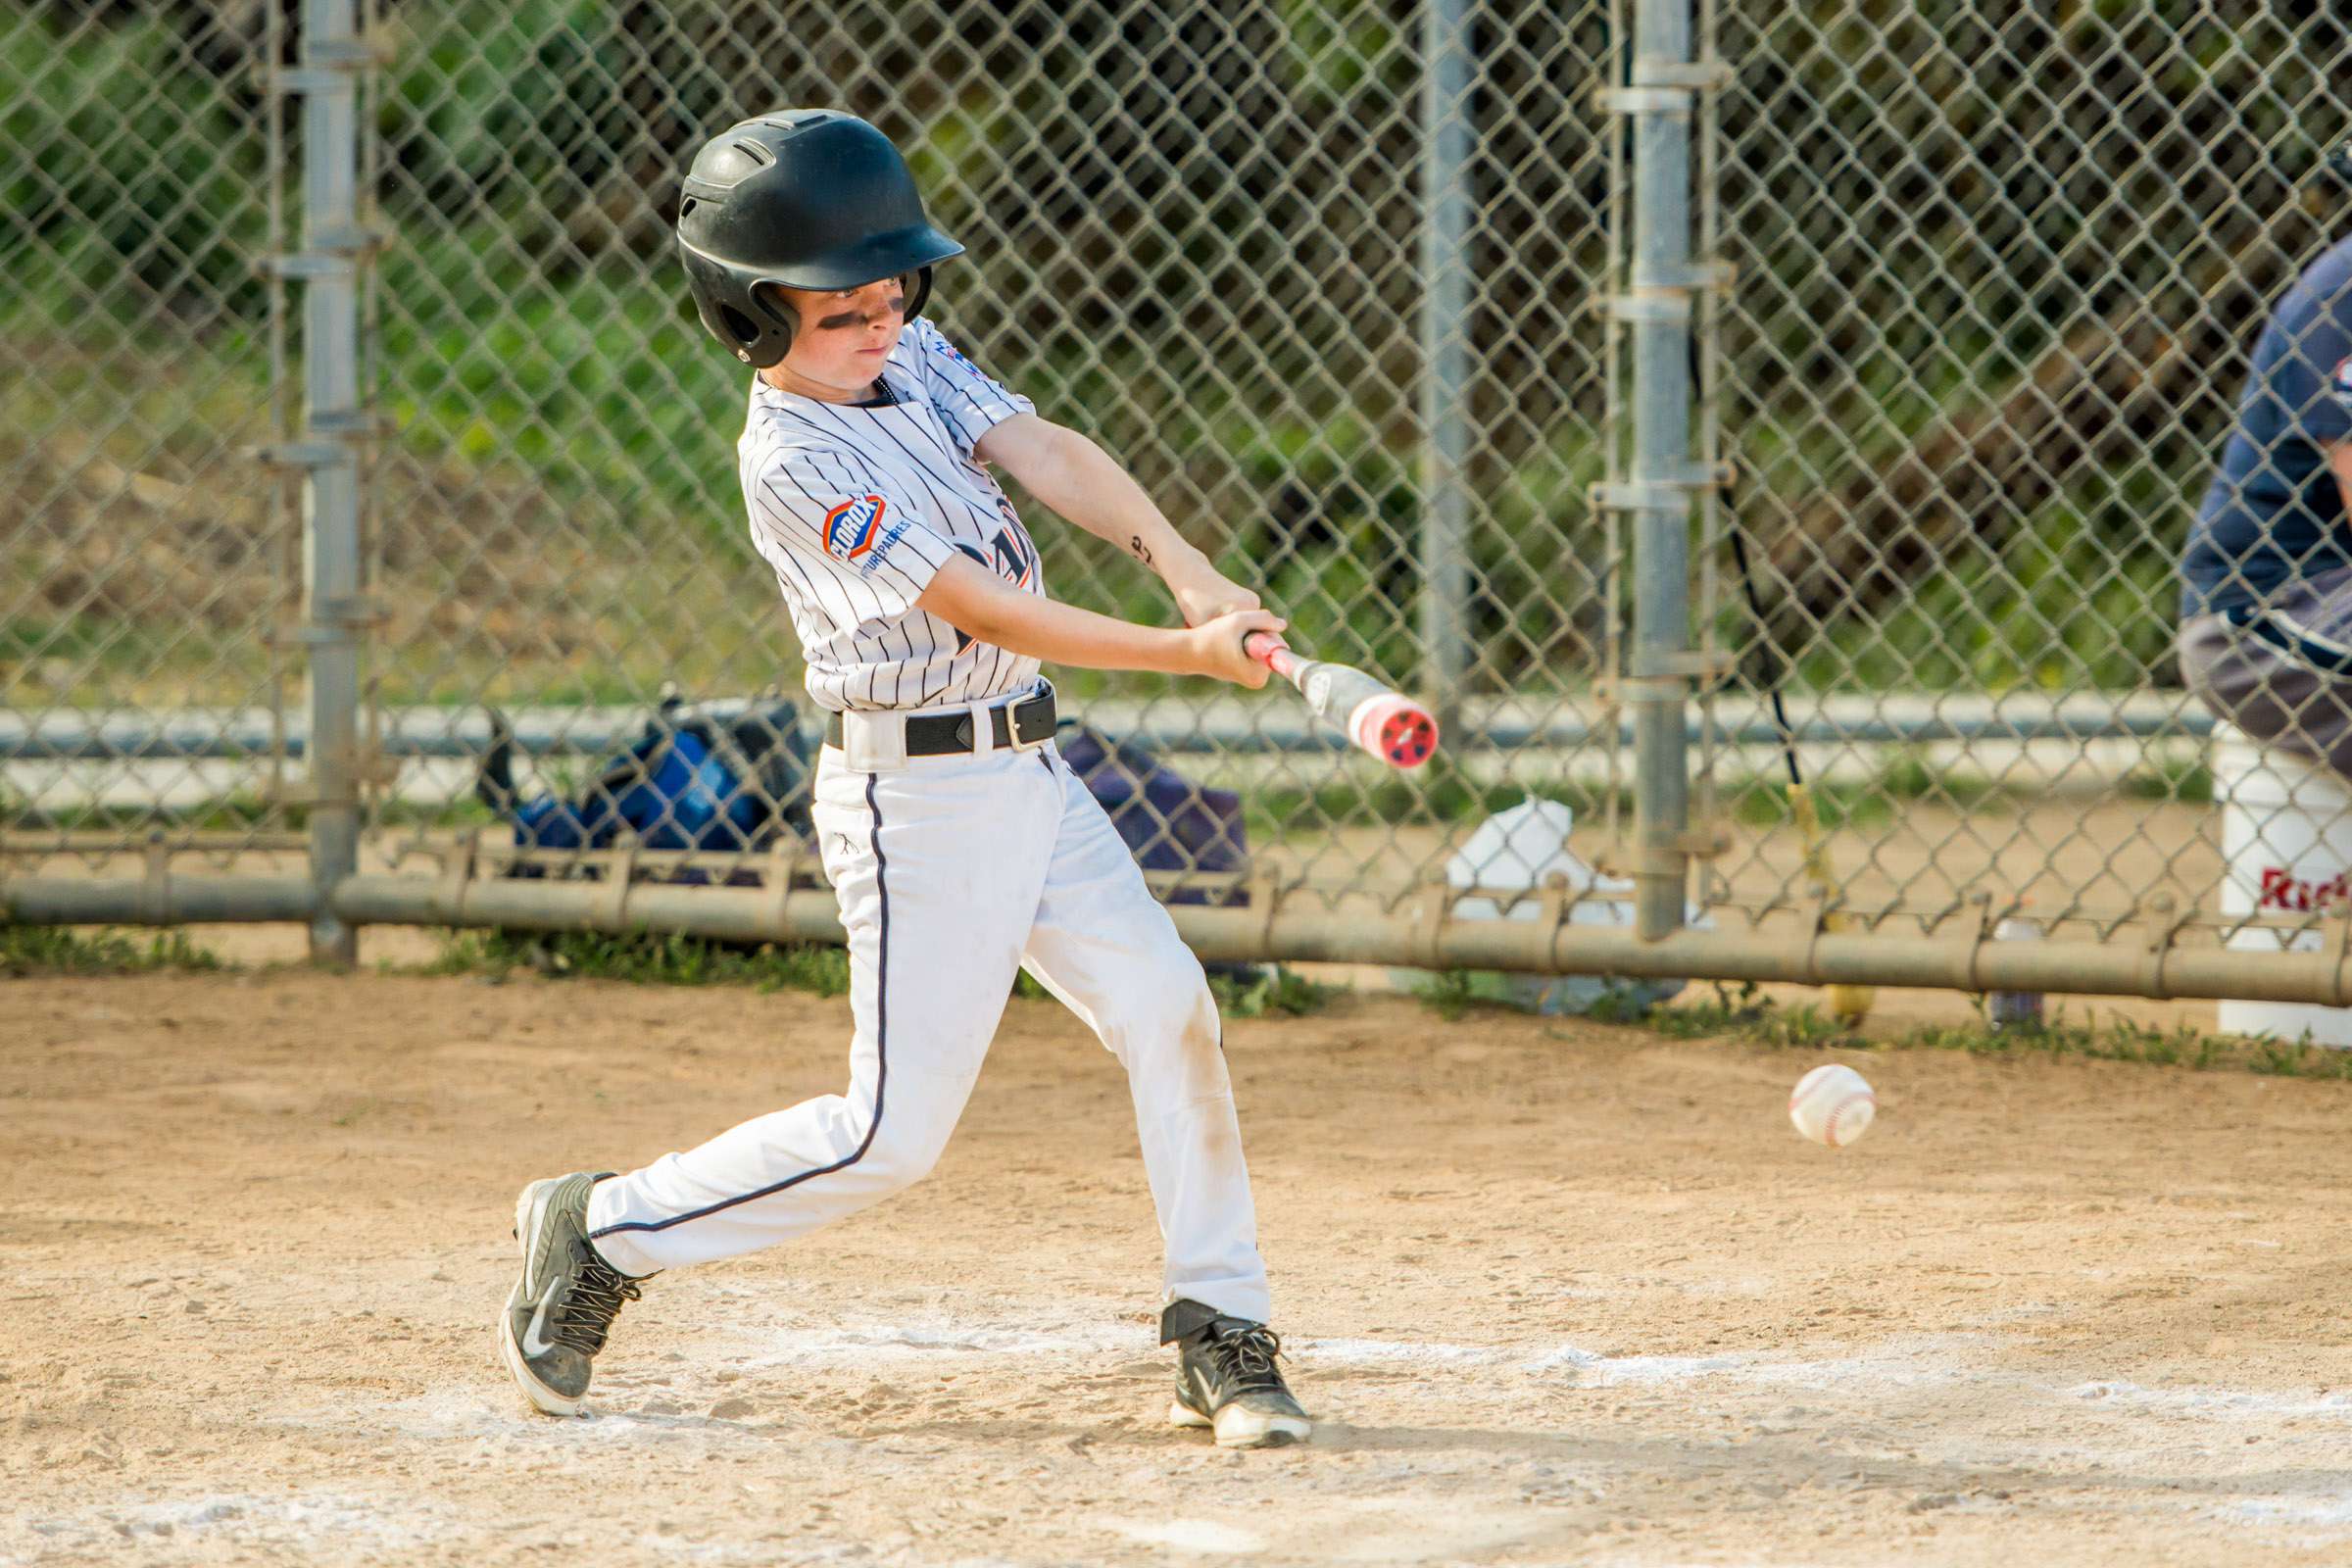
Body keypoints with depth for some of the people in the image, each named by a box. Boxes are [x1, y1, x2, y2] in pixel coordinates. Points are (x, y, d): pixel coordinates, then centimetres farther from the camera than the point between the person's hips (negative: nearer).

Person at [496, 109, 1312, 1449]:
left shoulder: (915, 359, 6)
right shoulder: (795, 462, -19)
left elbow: (1049, 453, -8)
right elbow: (981, 610, -24)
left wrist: (1180, 561, -25)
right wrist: (1184, 653, -28)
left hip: (1029, 775, 8)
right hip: (918, 797, -8)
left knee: (1168, 1010, -2)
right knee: (895, 1129, -5)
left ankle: (1223, 1336, 6)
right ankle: (604, 1233, 11)